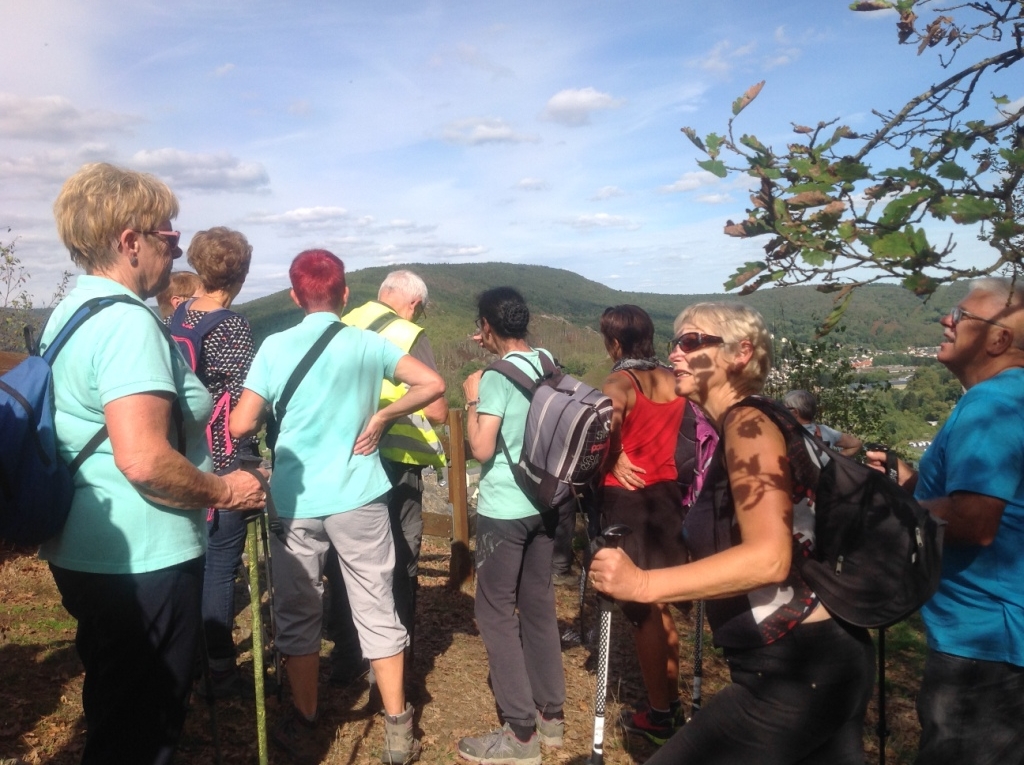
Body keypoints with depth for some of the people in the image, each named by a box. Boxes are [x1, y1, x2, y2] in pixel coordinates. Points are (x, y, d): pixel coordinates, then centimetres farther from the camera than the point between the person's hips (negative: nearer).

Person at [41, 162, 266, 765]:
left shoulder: (69, 312, 10)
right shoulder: (129, 321, -21)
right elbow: (144, 460, -31)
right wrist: (224, 491, -16)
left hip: (84, 552, 10)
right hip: (143, 562, -10)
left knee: (113, 715, 26)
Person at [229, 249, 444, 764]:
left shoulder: (275, 347, -4)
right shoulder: (369, 344, 0)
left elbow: (241, 426, -8)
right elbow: (432, 384, -4)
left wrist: (271, 420, 13)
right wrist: (380, 418, 1)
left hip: (295, 500, 0)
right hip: (358, 498, 1)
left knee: (298, 614, 14)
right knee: (377, 610, 10)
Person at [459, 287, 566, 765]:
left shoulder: (496, 378, -17)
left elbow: (481, 449, -20)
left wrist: (472, 398, -8)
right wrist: (498, 353, 25)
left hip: (504, 510, -7)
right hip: (543, 503, 8)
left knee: (496, 613, 3)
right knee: (539, 606, 15)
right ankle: (550, 714, 26)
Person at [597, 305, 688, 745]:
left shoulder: (620, 381, -13)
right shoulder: (673, 380, 5)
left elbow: (612, 413, -35)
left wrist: (613, 457, -20)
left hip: (627, 500, -6)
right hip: (666, 494, 6)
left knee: (642, 611, 6)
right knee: (661, 605, 20)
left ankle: (657, 716, 19)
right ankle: (673, 703, 32)